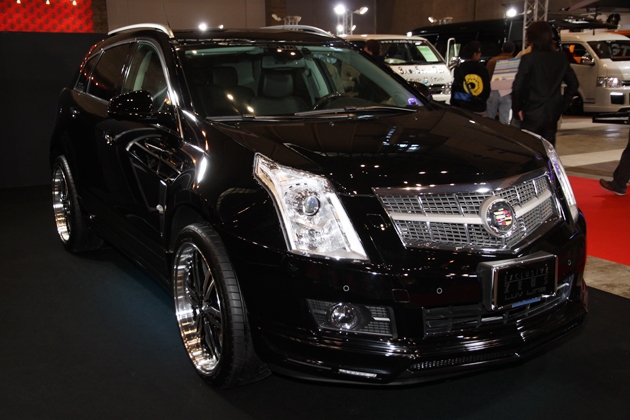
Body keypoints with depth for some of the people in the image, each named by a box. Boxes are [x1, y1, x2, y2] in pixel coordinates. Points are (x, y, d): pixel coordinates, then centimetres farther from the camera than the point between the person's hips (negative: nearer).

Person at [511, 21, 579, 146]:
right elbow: (574, 83, 12)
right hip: (553, 113, 5)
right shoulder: (561, 59, 6)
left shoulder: (528, 59, -11)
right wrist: (563, 104, 16)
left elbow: (517, 87, -16)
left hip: (532, 114, -5)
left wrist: (516, 109, -5)